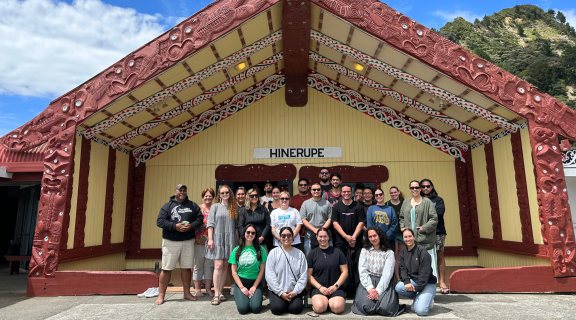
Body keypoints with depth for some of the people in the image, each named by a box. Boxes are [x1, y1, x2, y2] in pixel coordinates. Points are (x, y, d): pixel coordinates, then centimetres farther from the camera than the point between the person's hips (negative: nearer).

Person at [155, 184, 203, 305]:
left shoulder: (193, 206, 10)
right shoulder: (167, 206, 3)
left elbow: (200, 218, 5)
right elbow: (160, 221, -5)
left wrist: (191, 226, -13)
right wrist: (175, 226, -16)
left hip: (188, 242, 2)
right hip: (170, 242, -2)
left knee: (186, 267, 9)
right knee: (166, 268, 0)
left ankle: (187, 293, 22)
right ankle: (161, 295, 12)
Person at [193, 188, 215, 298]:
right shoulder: (198, 209, 0)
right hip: (199, 241, -2)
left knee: (209, 265, 8)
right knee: (198, 265, 5)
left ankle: (208, 288, 17)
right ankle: (197, 289, 14)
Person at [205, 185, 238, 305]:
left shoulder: (234, 207, 11)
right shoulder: (215, 206, 4)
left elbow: (235, 225, 12)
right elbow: (210, 224, -1)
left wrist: (237, 240, 7)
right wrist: (210, 239, -9)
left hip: (230, 239, 3)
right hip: (217, 238, -3)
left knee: (225, 266, 6)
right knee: (218, 265, -9)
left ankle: (220, 292, 15)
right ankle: (216, 294, -6)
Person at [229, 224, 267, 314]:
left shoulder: (260, 249, 1)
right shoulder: (237, 250, 3)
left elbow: (262, 270, 1)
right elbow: (234, 272, 3)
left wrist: (254, 287, -5)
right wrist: (242, 287, -6)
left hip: (255, 283, 0)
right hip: (240, 282, 0)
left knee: (256, 308, -21)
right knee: (243, 308, -20)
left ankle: (253, 296, 11)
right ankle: (238, 296, 12)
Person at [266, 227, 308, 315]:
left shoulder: (299, 254, 5)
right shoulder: (273, 252, 0)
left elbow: (303, 276, 1)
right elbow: (270, 275, -6)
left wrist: (295, 291, -10)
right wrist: (280, 292, -13)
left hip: (294, 291, 1)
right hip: (277, 291, -1)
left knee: (296, 308, -21)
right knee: (277, 308, -24)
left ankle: (289, 303, 12)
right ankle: (275, 301, 10)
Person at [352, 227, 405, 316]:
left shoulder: (389, 253, 5)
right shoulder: (364, 251, 12)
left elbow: (387, 273, -6)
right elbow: (362, 271, 2)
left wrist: (378, 290, -18)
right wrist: (370, 288, -14)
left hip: (384, 283, -1)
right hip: (368, 282, 1)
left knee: (385, 308, -25)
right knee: (367, 307, -23)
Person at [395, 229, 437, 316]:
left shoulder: (422, 251, -12)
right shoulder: (402, 253, 6)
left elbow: (425, 272, -15)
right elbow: (403, 269, -2)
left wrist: (417, 288, -19)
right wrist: (407, 282, -22)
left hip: (427, 283, -6)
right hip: (413, 280, 6)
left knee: (421, 311, -25)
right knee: (398, 287, -27)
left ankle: (428, 299, 11)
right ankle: (418, 298, 2)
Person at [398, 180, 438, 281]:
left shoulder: (427, 202, 2)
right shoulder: (406, 202, 16)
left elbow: (434, 219, -3)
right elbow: (401, 217, 23)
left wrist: (425, 228, -12)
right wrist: (402, 227, 7)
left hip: (424, 239, -4)